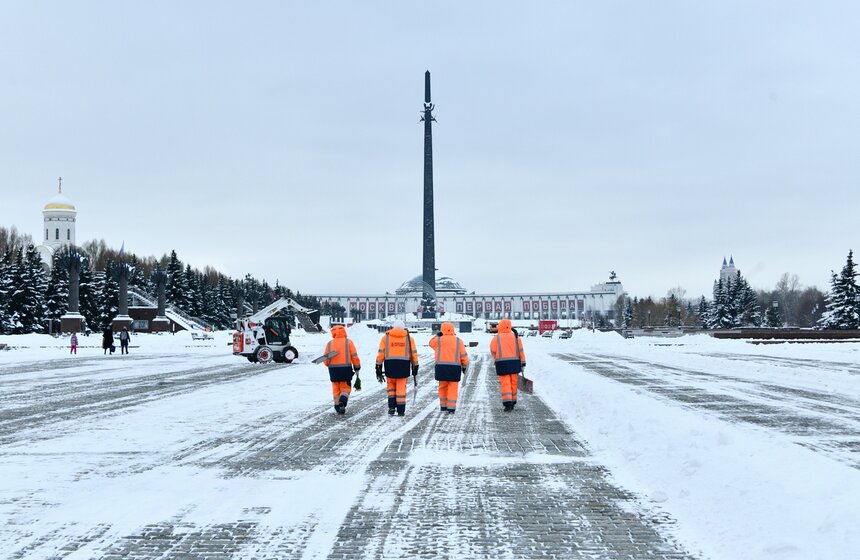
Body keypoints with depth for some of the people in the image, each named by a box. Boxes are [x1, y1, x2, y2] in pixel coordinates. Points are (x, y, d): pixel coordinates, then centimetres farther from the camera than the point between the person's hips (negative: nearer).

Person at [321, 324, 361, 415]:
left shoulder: (329, 344, 3)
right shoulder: (348, 342, -1)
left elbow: (325, 360, 3)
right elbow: (354, 357, -4)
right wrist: (357, 369, 6)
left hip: (333, 370, 2)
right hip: (345, 369, -1)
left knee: (336, 389, 15)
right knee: (345, 388, 9)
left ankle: (337, 406, 13)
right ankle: (342, 402, -15)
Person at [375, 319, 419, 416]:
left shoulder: (386, 337, 7)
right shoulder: (408, 337, 8)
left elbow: (381, 353, 2)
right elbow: (414, 354, 6)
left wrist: (378, 368, 5)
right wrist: (415, 368, 12)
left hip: (390, 365, 0)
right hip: (403, 365, 0)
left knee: (391, 386, 19)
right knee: (401, 388, 7)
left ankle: (392, 406, 5)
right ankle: (401, 410, 7)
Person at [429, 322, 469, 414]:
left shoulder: (439, 340, 0)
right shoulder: (458, 341, 1)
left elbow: (431, 343, 22)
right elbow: (463, 355, 1)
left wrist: (438, 335, 16)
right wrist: (464, 366, 12)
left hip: (441, 367, 1)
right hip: (455, 368, -1)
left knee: (443, 387, 15)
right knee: (453, 388, 3)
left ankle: (443, 406, 19)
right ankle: (451, 408, 1)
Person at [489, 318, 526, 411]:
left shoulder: (496, 338, -4)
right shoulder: (516, 337, 4)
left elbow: (493, 351, -4)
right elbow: (520, 351, 3)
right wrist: (523, 363, 6)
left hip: (502, 364, -3)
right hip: (514, 363, 3)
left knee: (505, 384, -3)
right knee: (513, 383, 13)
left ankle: (507, 404, -16)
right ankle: (512, 403, 21)